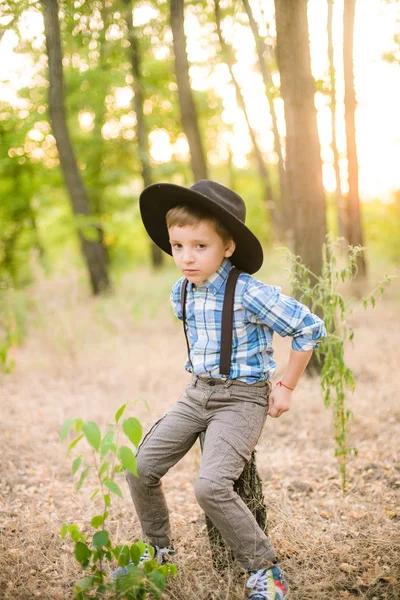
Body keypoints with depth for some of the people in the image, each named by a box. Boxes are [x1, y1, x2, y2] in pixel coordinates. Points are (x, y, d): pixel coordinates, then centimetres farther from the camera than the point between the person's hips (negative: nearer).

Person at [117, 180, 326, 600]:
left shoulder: (249, 293, -21)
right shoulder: (181, 293, 1)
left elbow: (310, 328, -14)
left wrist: (285, 387, -9)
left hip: (242, 399, -7)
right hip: (197, 393, 7)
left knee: (210, 486, -24)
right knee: (140, 469, 1)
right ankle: (158, 550, 24)